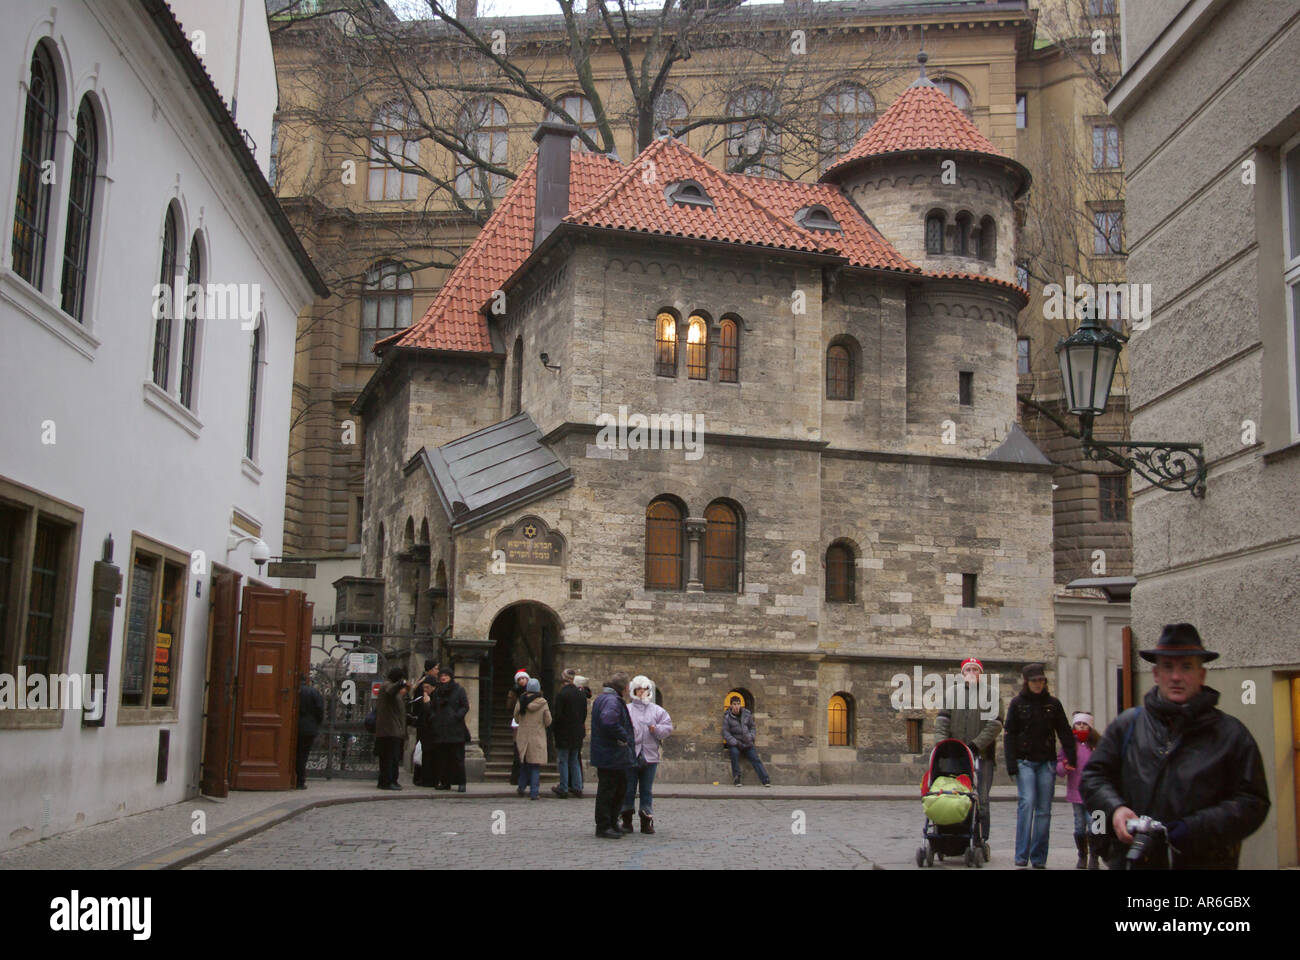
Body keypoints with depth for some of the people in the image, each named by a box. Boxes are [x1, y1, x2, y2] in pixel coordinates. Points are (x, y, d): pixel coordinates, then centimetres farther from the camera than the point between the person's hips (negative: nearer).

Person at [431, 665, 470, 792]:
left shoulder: (459, 690, 3)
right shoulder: (437, 692, 16)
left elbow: (465, 707, -2)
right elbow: (433, 708, 21)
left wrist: (457, 716, -15)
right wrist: (433, 719, 4)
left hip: (455, 729, -5)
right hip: (440, 729, 5)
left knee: (457, 757, -6)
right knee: (441, 757, 4)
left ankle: (461, 783, -5)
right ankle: (445, 782, 10)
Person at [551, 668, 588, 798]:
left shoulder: (561, 694, -15)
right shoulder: (581, 694, 2)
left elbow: (557, 714, -14)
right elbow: (585, 713, 7)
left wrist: (553, 728, 2)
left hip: (564, 732, -6)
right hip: (578, 732, 6)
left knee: (563, 761, 3)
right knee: (574, 760, 15)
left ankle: (563, 789, 5)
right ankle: (577, 787, 14)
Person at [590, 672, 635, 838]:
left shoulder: (602, 699, 17)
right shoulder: (612, 701, -18)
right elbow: (608, 721, -35)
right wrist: (623, 737, -22)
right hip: (610, 755, -11)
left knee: (620, 787, 18)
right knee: (607, 790, -3)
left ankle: (612, 823, 26)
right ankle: (603, 827, 4)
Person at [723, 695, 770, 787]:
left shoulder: (747, 714, 6)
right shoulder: (727, 717, -2)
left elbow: (752, 727, 13)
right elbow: (725, 733, -7)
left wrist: (750, 736, -7)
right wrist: (736, 742, -17)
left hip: (747, 743, 2)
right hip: (734, 743, -2)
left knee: (755, 758, -16)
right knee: (735, 752, -32)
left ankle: (766, 780, -25)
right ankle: (736, 778, -22)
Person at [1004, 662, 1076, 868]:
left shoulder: (1053, 703, 8)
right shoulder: (1017, 703, 2)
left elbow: (1064, 733, 8)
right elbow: (1010, 735, 1)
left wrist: (1071, 758, -4)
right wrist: (1011, 764, -6)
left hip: (1047, 762, 2)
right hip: (1025, 762, -2)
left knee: (1044, 810, 2)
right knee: (1027, 802, -17)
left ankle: (1038, 858, 9)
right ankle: (1022, 856, -16)